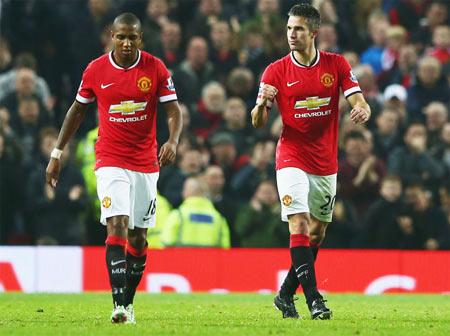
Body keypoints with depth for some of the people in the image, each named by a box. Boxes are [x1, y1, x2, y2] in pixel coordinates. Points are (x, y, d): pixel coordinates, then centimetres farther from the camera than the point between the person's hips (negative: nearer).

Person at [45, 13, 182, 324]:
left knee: (138, 235, 7)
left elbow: (174, 110, -4)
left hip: (146, 163, 2)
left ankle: (129, 302, 21)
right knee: (117, 225, -17)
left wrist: (173, 141, -24)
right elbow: (78, 110, 9)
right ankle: (119, 307, -25)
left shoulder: (156, 68, -3)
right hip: (111, 161, -2)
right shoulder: (96, 70, -3)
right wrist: (57, 153, 10)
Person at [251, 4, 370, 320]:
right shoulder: (276, 71, -4)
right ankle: (313, 298, -22)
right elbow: (258, 122, -6)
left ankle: (286, 294, 25)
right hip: (292, 160, -3)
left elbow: (360, 103, -3)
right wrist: (262, 104, -28)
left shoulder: (337, 65, 1)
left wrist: (362, 110, -27)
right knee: (300, 225, -18)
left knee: (317, 233, 11)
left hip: (326, 164, 3)